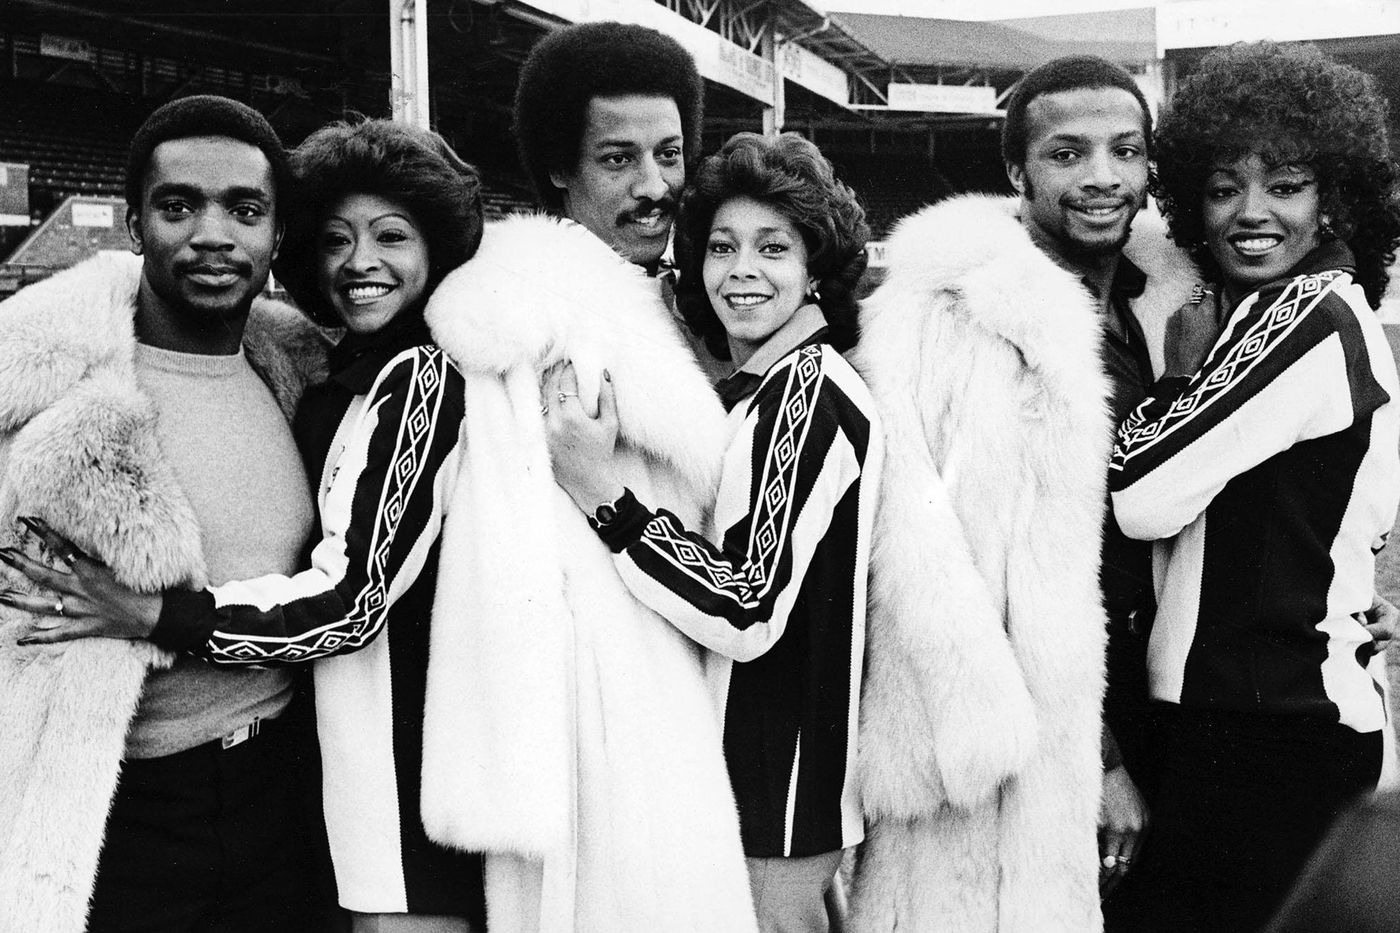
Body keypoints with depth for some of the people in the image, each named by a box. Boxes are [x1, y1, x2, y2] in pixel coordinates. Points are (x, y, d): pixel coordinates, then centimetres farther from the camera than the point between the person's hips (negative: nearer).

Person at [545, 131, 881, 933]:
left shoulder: (812, 393, -18)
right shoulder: (751, 389, 8)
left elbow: (750, 611, -25)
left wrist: (600, 490, -27)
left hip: (781, 770, -8)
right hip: (741, 754, 8)